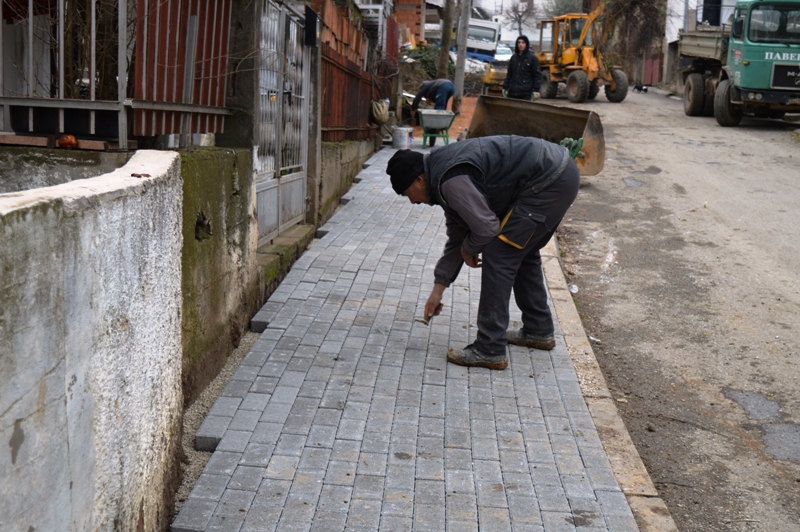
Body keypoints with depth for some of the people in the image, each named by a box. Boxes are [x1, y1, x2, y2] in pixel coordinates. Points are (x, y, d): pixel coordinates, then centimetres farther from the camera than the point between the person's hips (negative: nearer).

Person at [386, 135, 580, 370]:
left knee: (498, 254, -7)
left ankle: (491, 350, -3)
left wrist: (468, 250, 4)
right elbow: (456, 239, 22)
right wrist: (438, 289, 24)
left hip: (549, 181, -11)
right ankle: (539, 331, 36)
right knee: (523, 252, 23)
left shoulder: (450, 180, -17)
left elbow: (486, 227, -18)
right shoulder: (443, 172, 16)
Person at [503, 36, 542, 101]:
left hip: (525, 94, -5)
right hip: (512, 92, 5)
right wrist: (505, 87, 12)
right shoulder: (513, 58, 14)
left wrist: (536, 90, -10)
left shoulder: (532, 58, -1)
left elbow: (537, 75, -3)